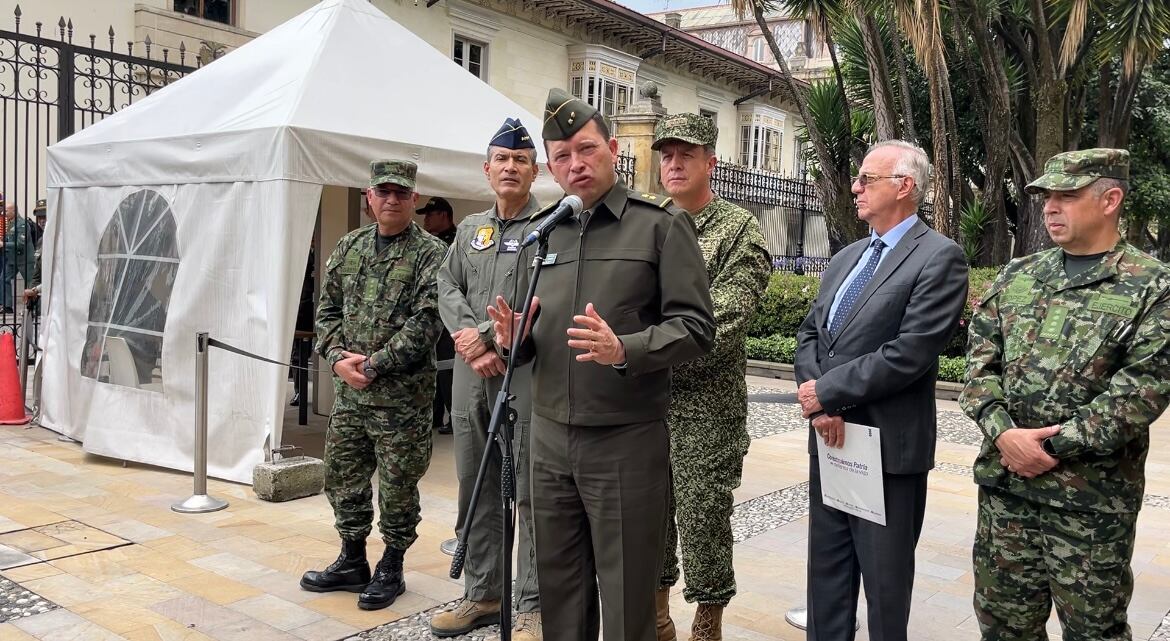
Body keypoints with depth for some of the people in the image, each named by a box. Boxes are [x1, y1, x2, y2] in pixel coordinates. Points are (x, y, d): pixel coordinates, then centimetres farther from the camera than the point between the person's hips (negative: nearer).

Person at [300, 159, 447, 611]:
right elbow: (327, 309, 12)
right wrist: (337, 358, -6)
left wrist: (373, 365, -16)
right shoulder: (348, 247, 11)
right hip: (348, 392, 6)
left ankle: (391, 569, 23)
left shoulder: (431, 254, -7)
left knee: (397, 488, 6)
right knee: (342, 479, 15)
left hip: (403, 397, -6)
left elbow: (426, 323, -15)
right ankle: (351, 564, 32)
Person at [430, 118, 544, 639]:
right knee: (475, 490, 14)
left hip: (527, 376, -6)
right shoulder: (470, 228, 17)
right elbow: (448, 287, 11)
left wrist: (489, 339, -14)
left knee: (531, 494, -2)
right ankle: (481, 595, 27)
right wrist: (469, 341, -6)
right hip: (471, 376, 7)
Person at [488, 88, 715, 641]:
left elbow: (695, 326, -9)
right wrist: (514, 338, -5)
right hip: (549, 436, 5)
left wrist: (624, 350, -25)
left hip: (626, 441, -5)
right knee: (558, 590, 16)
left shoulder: (661, 225, -3)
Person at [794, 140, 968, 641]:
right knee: (826, 572, 18)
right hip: (829, 436, 7)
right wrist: (818, 403, -8)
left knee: (885, 581, 9)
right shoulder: (845, 258, 13)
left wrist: (828, 392, -13)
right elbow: (809, 332, 9)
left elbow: (907, 354, -20)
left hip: (888, 448, -7)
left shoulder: (939, 257, -11)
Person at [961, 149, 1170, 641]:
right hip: (1003, 483, 4)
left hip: (1092, 498, -4)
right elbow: (980, 361, 4)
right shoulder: (1015, 277, 9)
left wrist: (1054, 446, -16)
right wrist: (1003, 434, -12)